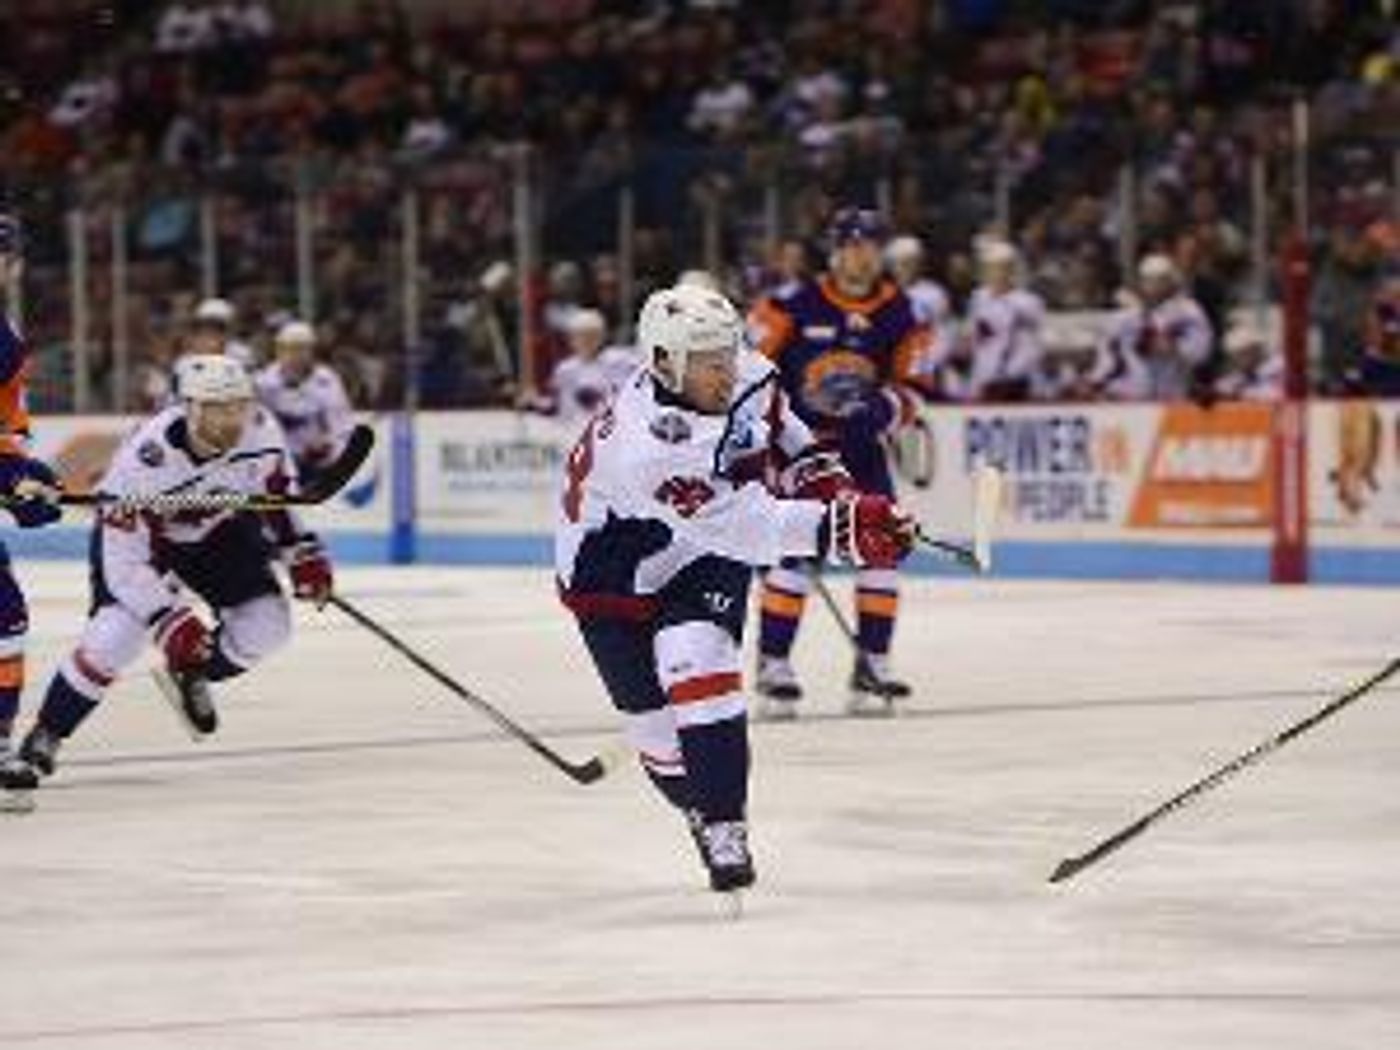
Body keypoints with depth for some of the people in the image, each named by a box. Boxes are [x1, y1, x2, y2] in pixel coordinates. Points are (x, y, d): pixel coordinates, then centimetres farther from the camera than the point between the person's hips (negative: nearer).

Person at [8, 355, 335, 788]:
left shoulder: (260, 429, -24)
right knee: (115, 636, -23)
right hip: (136, 533, -5)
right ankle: (44, 736, -6)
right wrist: (169, 618, -39)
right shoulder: (145, 459, -38)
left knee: (266, 624, -7)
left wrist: (303, 554, 0)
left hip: (219, 531, 5)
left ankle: (190, 678, 21)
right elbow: (125, 557, -34)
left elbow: (278, 493, 1)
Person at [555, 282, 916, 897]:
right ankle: (707, 813, 25)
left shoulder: (743, 375, -15)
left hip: (702, 564, 4)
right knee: (655, 718, -2)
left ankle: (723, 822, -17)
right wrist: (837, 529, -46)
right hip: (613, 576, -4)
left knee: (698, 669, -20)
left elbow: (780, 430, 9)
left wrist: (825, 481, -4)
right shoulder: (645, 443, -38)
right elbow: (740, 524, -42)